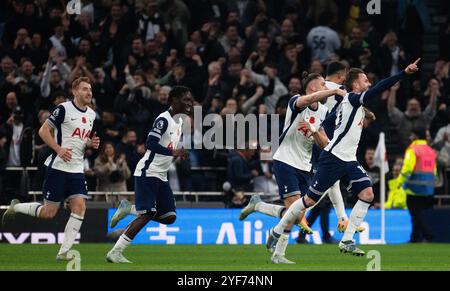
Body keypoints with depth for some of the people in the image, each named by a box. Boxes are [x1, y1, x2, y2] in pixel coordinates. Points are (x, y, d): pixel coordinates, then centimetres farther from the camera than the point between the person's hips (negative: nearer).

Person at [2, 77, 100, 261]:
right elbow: (43, 130, -8)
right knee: (49, 213, -4)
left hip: (77, 169, 6)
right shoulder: (64, 109, -9)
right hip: (58, 167, -6)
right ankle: (16, 207, 24)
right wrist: (59, 149, -19)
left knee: (79, 208, -11)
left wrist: (91, 143, 5)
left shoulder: (91, 114, 13)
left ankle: (63, 252, -7)